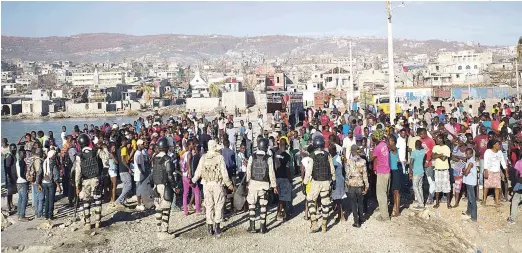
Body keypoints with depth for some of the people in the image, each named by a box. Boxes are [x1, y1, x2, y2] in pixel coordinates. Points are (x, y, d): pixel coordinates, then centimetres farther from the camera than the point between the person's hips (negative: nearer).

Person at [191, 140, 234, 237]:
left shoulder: (203, 157, 0)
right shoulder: (219, 157, -9)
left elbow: (198, 171, 5)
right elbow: (224, 172, -8)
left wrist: (193, 180, 22)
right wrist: (229, 184, 2)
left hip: (207, 184, 3)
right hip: (217, 184, -3)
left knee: (209, 206, 10)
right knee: (218, 206, 5)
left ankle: (210, 228, 14)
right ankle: (217, 227, 3)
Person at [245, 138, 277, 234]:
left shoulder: (252, 157, -6)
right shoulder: (269, 158, -10)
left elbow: (248, 171, 0)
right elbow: (271, 173, -7)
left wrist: (247, 182, 13)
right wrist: (274, 185, 2)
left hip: (253, 183, 1)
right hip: (264, 184, 0)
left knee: (251, 204, 11)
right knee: (263, 205, 10)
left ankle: (252, 226, 12)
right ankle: (263, 227, 14)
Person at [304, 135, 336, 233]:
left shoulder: (312, 156, -13)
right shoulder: (327, 155, -3)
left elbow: (308, 171, -14)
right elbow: (332, 169, 4)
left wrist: (305, 183, -6)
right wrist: (333, 181, 16)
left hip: (316, 182, -3)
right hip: (326, 182, 3)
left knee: (310, 200, 12)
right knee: (325, 203, 11)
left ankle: (314, 224, 2)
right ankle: (324, 226, 18)